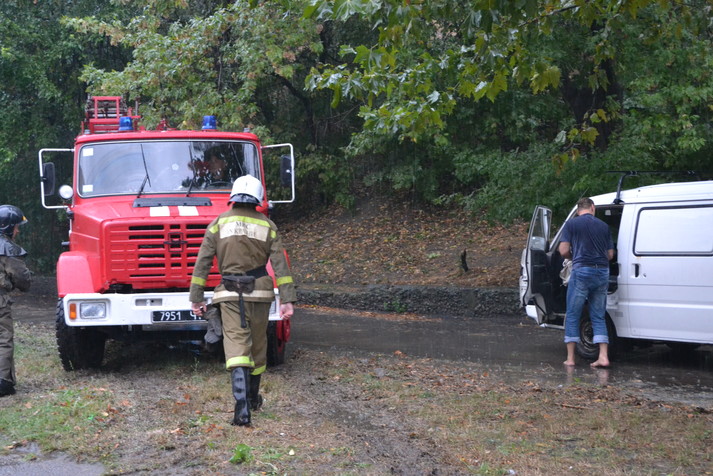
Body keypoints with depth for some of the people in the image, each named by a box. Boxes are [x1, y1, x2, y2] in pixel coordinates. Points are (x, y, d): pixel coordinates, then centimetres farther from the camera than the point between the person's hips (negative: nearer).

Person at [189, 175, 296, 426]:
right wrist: (287, 299, -3)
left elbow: (202, 263, 0)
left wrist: (196, 298, 4)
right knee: (258, 344, 17)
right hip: (260, 293, 2)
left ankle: (242, 404, -26)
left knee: (237, 345, -9)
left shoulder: (219, 223, 2)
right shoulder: (267, 226, 4)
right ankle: (253, 398, 33)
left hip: (230, 295, -1)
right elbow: (280, 265, -3)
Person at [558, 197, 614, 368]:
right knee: (599, 317, 10)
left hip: (582, 271, -3)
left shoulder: (571, 224, 2)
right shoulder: (603, 226, 13)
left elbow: (564, 251, -4)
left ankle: (570, 358, 4)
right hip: (602, 272, 4)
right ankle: (603, 356, 0)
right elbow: (610, 254, 13)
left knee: (572, 315, 5)